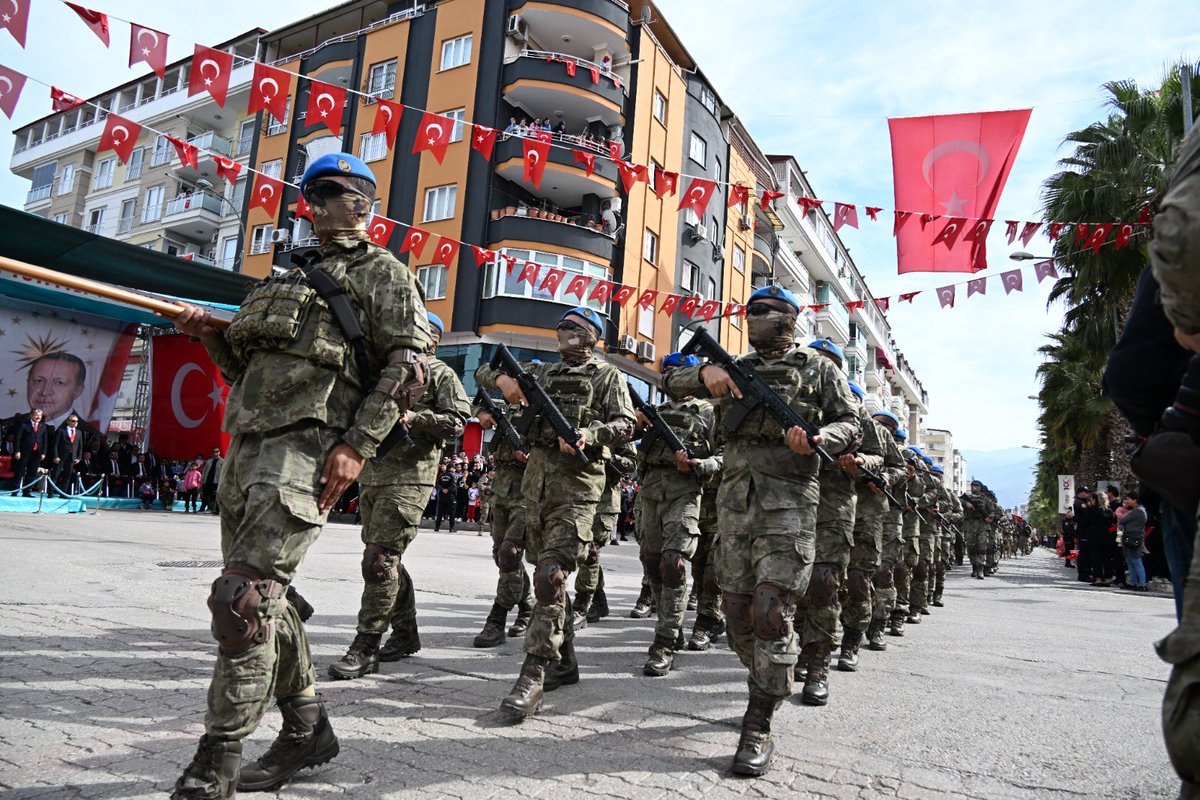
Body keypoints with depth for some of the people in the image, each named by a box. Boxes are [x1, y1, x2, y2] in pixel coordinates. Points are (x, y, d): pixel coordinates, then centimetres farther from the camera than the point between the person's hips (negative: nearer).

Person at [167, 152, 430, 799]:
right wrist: (211, 335, 10)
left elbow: (407, 364, -10)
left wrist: (357, 445, -19)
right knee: (265, 599, 11)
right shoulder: (292, 278, 27)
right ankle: (307, 729, 25)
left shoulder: (383, 273, 4)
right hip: (246, 446, 8)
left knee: (243, 596, -14)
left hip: (306, 447, -8)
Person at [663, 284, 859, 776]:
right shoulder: (736, 368, 18)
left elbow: (849, 426, 7)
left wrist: (817, 437, -16)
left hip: (788, 501, -4)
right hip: (735, 499, 4)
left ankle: (759, 727, -3)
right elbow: (674, 384, 14)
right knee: (737, 610, 7)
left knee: (770, 611, -12)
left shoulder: (818, 369, 10)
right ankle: (770, 685, 30)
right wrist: (706, 373, -8)